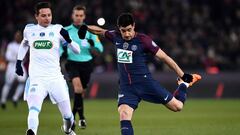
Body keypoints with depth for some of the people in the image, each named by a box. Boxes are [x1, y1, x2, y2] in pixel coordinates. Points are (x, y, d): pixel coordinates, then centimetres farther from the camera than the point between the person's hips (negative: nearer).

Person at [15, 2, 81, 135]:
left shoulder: (57, 29, 0)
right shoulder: (29, 29, 5)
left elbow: (77, 51, -2)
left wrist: (68, 39, -20)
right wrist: (18, 62, 21)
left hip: (55, 78, 0)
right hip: (36, 78, 0)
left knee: (67, 116, 10)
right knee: (34, 110, -28)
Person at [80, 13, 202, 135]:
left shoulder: (143, 40, -11)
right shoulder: (116, 37, 3)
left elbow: (164, 57, -7)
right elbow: (100, 31, 24)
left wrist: (183, 75, -6)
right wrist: (86, 28, 7)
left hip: (145, 82, -3)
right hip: (126, 87, 3)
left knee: (177, 106, 0)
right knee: (124, 114, -22)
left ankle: (183, 85, 32)